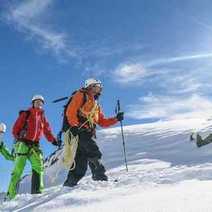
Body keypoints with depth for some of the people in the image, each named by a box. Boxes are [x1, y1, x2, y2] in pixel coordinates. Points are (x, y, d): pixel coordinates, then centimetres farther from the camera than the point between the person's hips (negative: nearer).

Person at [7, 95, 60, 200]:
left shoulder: (42, 117, 17)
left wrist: (53, 140, -5)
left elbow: (47, 131, 12)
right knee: (18, 169, -10)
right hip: (23, 143, -4)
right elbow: (15, 129, 2)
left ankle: (37, 191, -8)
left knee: (39, 166, -10)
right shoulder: (26, 114, 6)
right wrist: (19, 138, -11)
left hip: (34, 145, 4)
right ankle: (11, 194, -8)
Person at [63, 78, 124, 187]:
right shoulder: (81, 95, 9)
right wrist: (75, 126, -18)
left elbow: (102, 122, 28)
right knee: (94, 152, -25)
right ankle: (99, 174, -26)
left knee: (80, 164, 3)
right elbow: (70, 112, -5)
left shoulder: (96, 105, 32)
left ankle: (69, 183, 7)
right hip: (79, 130, -8)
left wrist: (116, 119, 16)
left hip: (89, 134, 8)